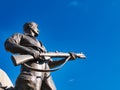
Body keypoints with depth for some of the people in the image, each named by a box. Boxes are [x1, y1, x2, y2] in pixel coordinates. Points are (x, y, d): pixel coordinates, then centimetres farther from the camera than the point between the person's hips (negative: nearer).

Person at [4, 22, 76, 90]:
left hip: (46, 75, 6)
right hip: (31, 72, -6)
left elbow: (50, 64, 37)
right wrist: (30, 51, -13)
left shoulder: (40, 44, 40)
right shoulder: (20, 36, 23)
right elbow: (8, 45, -1)